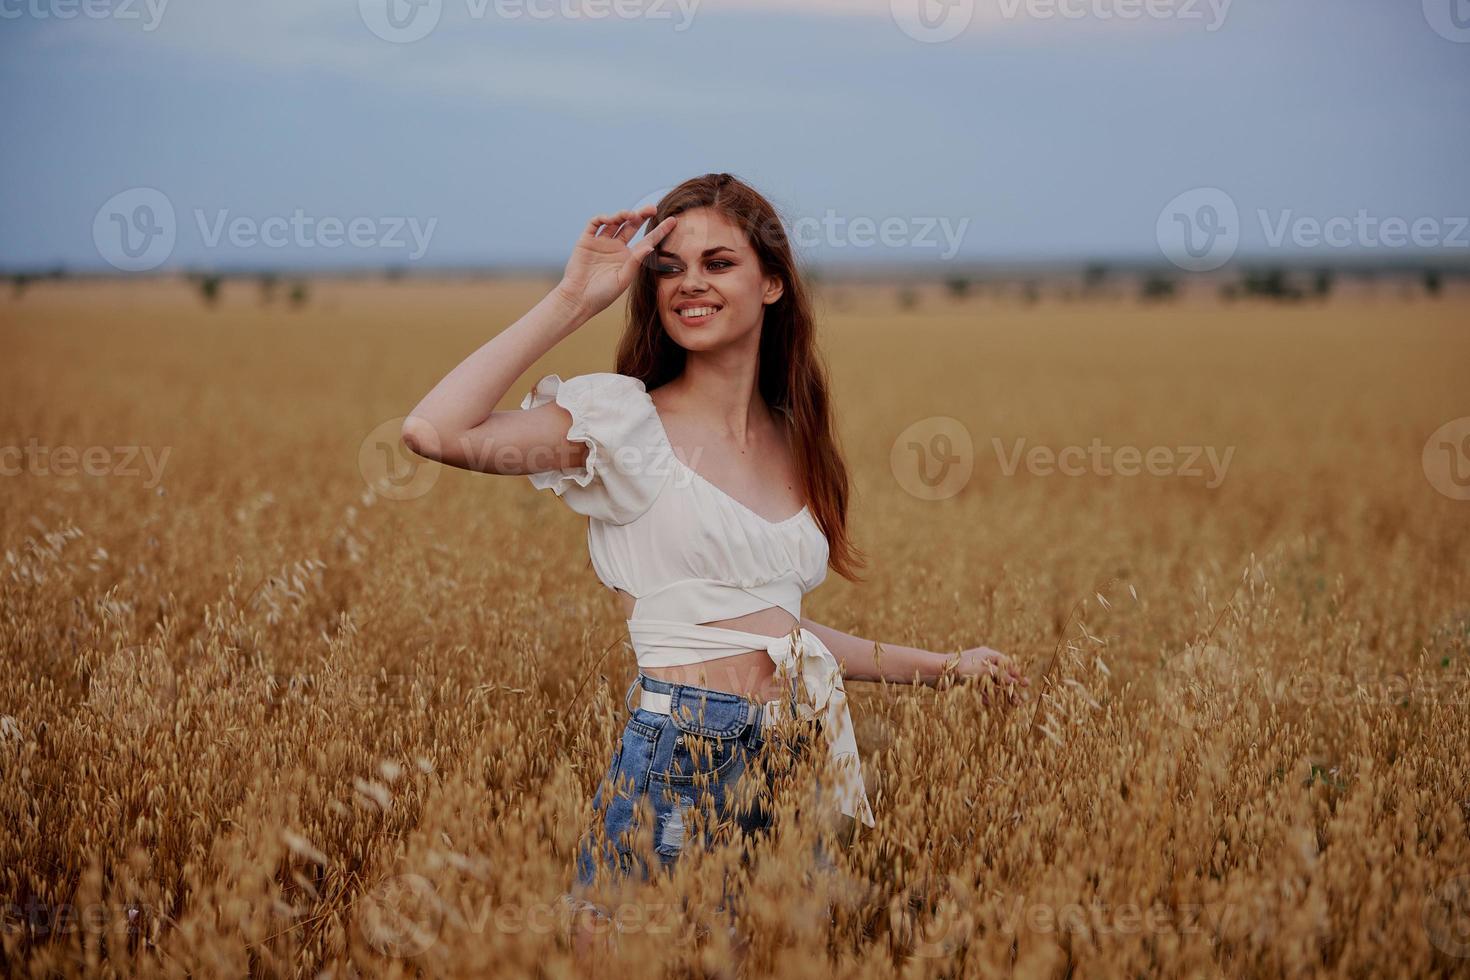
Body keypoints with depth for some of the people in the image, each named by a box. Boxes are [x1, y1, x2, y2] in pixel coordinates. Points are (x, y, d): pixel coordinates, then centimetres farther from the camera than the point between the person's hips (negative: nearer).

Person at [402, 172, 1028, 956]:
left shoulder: (791, 438, 12)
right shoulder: (625, 418, -6)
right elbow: (435, 433, -22)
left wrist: (945, 667, 26)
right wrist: (572, 302, -17)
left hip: (798, 772, 6)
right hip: (679, 765, -6)